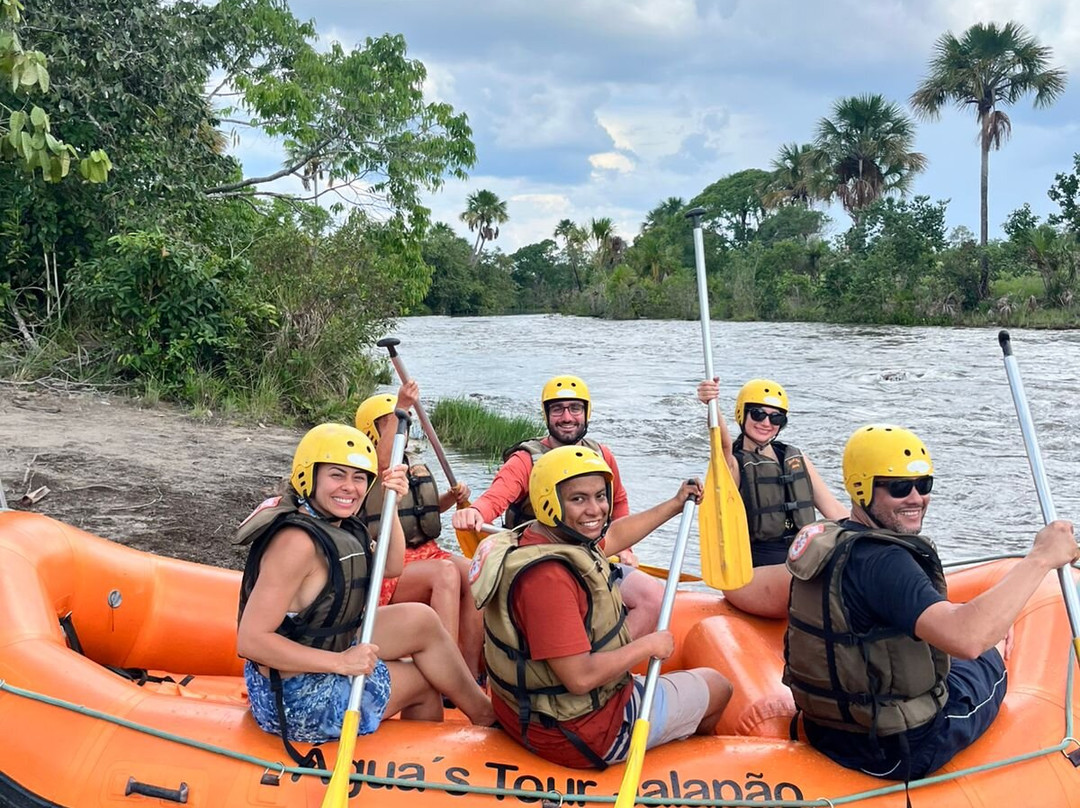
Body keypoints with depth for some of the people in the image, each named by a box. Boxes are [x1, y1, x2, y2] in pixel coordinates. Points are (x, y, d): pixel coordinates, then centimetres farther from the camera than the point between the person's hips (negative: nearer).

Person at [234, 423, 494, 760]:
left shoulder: (337, 527, 4)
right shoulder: (298, 540, -25)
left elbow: (391, 567, 18)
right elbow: (250, 641, -28)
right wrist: (341, 662, -28)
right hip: (296, 701, -9)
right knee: (425, 682, -2)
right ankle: (483, 714, 30)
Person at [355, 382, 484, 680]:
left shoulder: (415, 471, 19)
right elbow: (382, 462, -27)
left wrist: (453, 497, 12)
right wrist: (400, 408, -34)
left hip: (426, 552, 6)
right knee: (446, 573, -35)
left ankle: (470, 672, -26)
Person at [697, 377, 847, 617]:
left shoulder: (796, 459, 16)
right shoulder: (733, 464, -1)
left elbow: (835, 511, 17)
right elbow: (723, 442, -26)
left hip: (798, 565, 6)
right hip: (748, 573, -6)